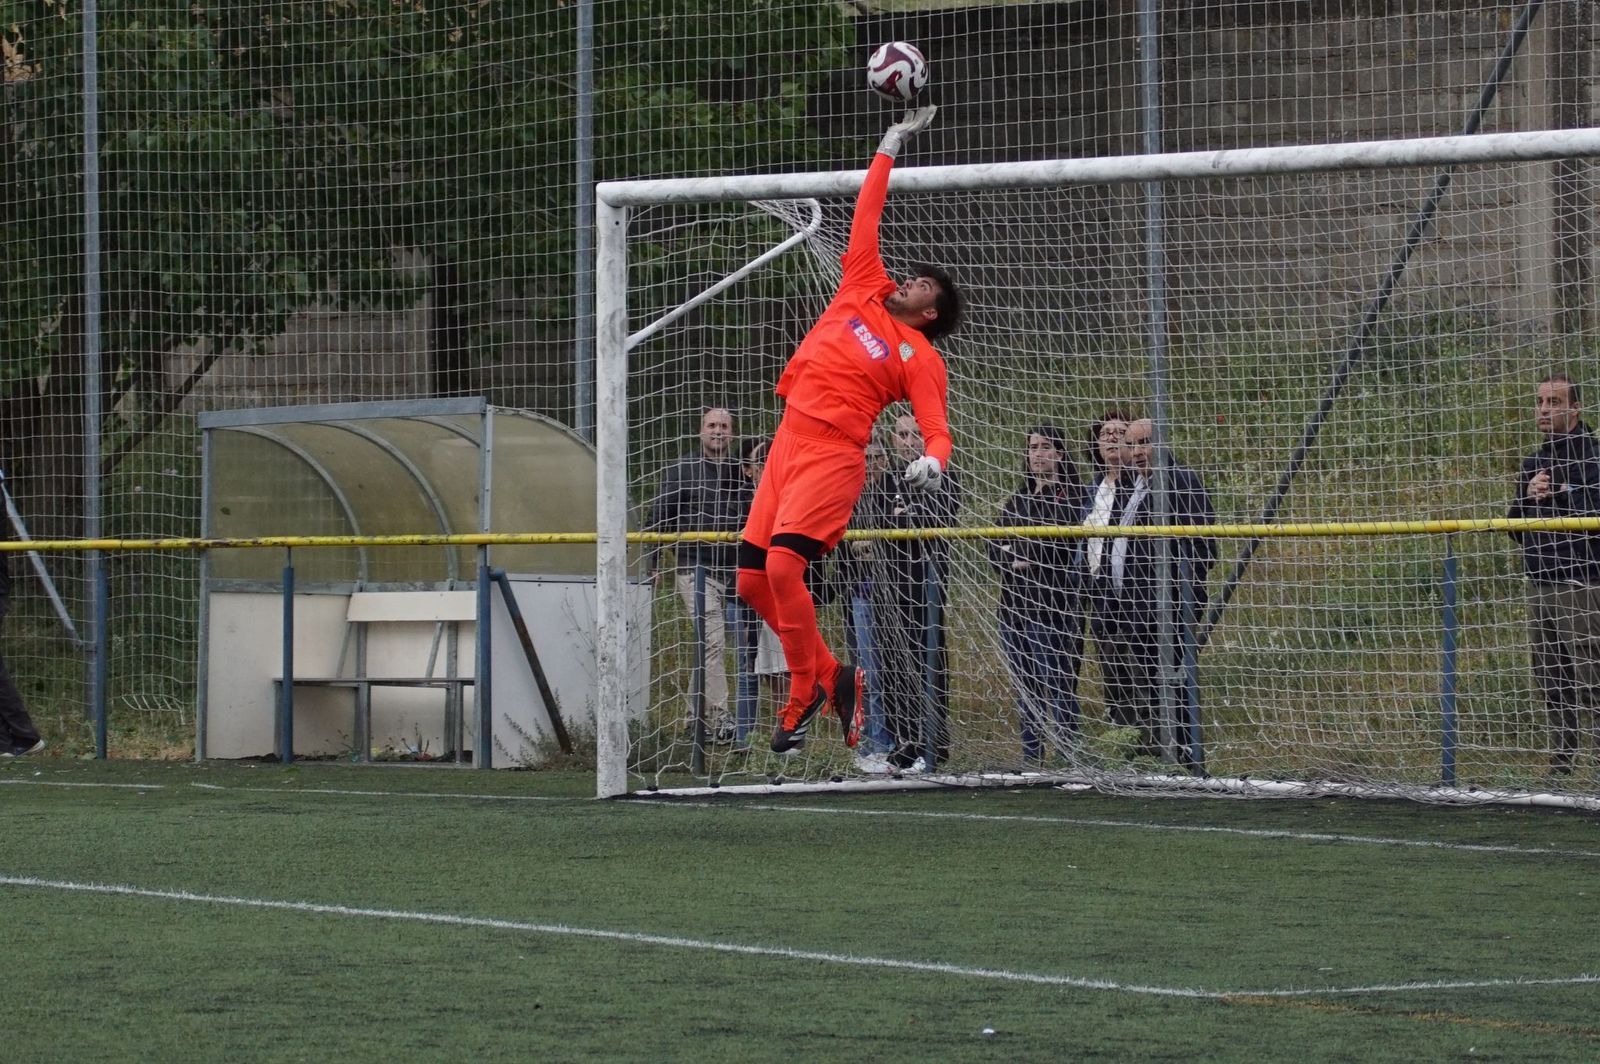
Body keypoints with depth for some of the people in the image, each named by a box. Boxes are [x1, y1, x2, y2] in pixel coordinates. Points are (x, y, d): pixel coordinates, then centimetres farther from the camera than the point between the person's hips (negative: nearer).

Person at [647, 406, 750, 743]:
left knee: (713, 645, 8)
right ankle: (718, 716, -16)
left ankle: (695, 713, 18)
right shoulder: (681, 470, 2)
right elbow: (660, 519, 1)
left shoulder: (740, 473, 14)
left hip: (731, 572, 5)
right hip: (694, 567, -5)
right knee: (712, 640, -14)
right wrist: (654, 564, -7)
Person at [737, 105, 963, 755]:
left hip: (832, 453, -7)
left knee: (782, 565, -24)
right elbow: (865, 220, 23)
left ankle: (804, 697, -11)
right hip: (788, 442, 7)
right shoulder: (864, 292, 16)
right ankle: (832, 676, 17)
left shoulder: (920, 358, 1)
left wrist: (933, 461, -29)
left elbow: (937, 428, -7)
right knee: (752, 579, 2)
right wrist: (891, 148, 26)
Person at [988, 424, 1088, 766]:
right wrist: (1014, 562, -8)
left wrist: (1016, 552, -2)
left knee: (1058, 686, -10)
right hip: (1014, 606, 7)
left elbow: (1057, 544, -15)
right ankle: (1030, 757, 14)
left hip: (1052, 606, -7)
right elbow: (995, 547, 12)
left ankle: (1067, 759, -12)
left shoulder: (1070, 496, -3)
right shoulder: (1018, 499, 19)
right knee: (1025, 688, 10)